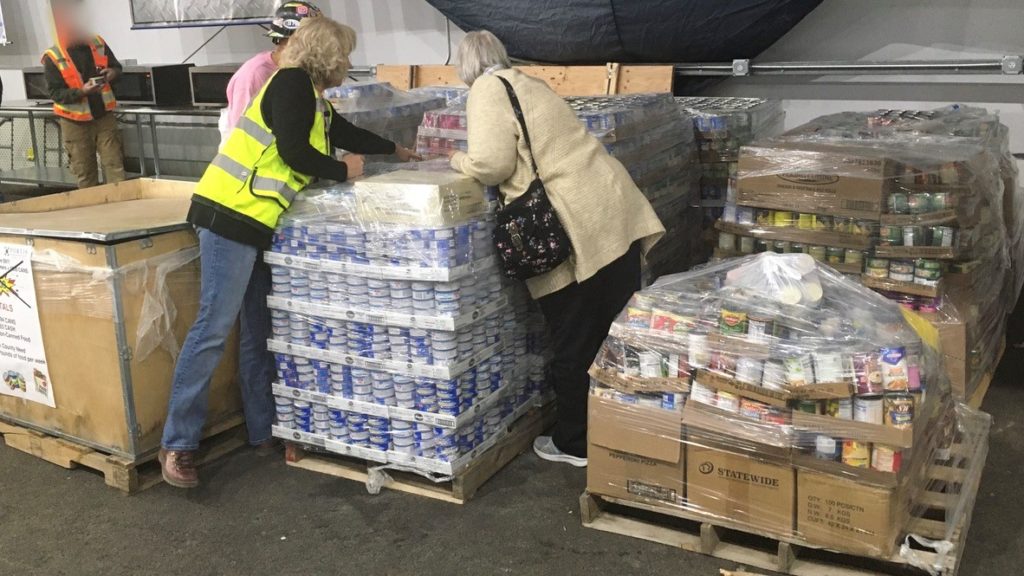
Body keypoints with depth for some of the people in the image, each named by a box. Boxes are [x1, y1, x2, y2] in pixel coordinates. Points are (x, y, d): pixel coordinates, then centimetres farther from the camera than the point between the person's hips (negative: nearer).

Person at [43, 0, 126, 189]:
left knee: (115, 166, 2)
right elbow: (55, 93, -13)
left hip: (104, 116, 3)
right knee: (85, 174, 6)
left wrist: (112, 72, -12)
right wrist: (82, 92, -29)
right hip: (75, 123, -3)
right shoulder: (53, 58, -12)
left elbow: (117, 66, 12)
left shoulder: (98, 43, -1)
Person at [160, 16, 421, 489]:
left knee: (260, 330, 12)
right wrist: (343, 172, -2)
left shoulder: (313, 98, 20)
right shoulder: (292, 82, -8)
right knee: (214, 329, -10)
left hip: (257, 221, 10)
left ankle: (263, 430, 21)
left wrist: (395, 150, 48)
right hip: (232, 215, -10)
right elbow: (294, 152, -17)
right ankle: (178, 444, -3)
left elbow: (346, 133, 36)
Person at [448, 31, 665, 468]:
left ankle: (576, 443, 20)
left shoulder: (488, 90, -3)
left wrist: (459, 161, 6)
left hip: (576, 230, -8)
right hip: (615, 213, 8)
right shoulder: (527, 84, 22)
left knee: (574, 347, 6)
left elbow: (492, 164, -14)